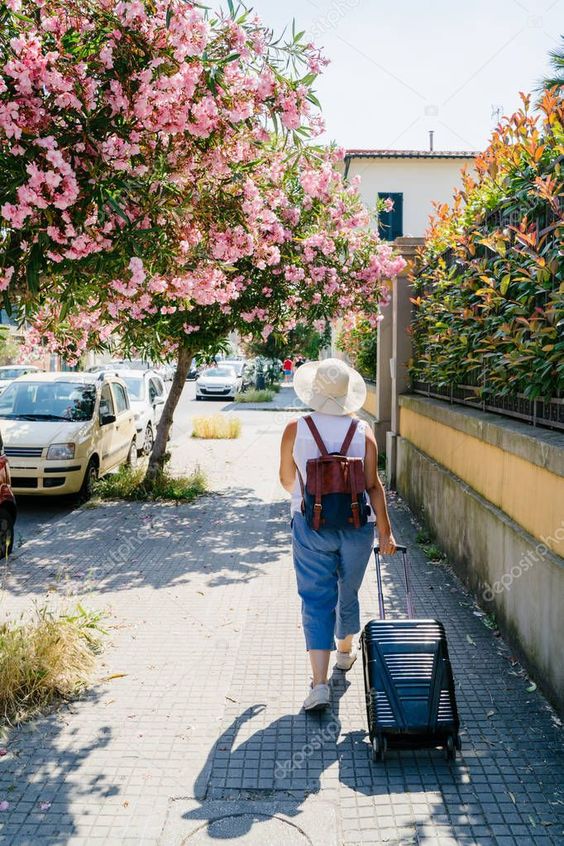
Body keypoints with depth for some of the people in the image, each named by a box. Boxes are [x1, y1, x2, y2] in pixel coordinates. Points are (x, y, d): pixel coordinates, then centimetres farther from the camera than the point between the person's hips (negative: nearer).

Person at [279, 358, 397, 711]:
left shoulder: (295, 430, -7)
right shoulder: (363, 431, -6)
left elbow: (287, 480, 6)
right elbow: (374, 486, -8)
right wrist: (386, 532, -1)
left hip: (310, 526, -1)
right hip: (357, 527, 1)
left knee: (316, 601, 4)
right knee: (348, 591, 22)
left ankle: (320, 683, -4)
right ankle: (346, 649, 45)